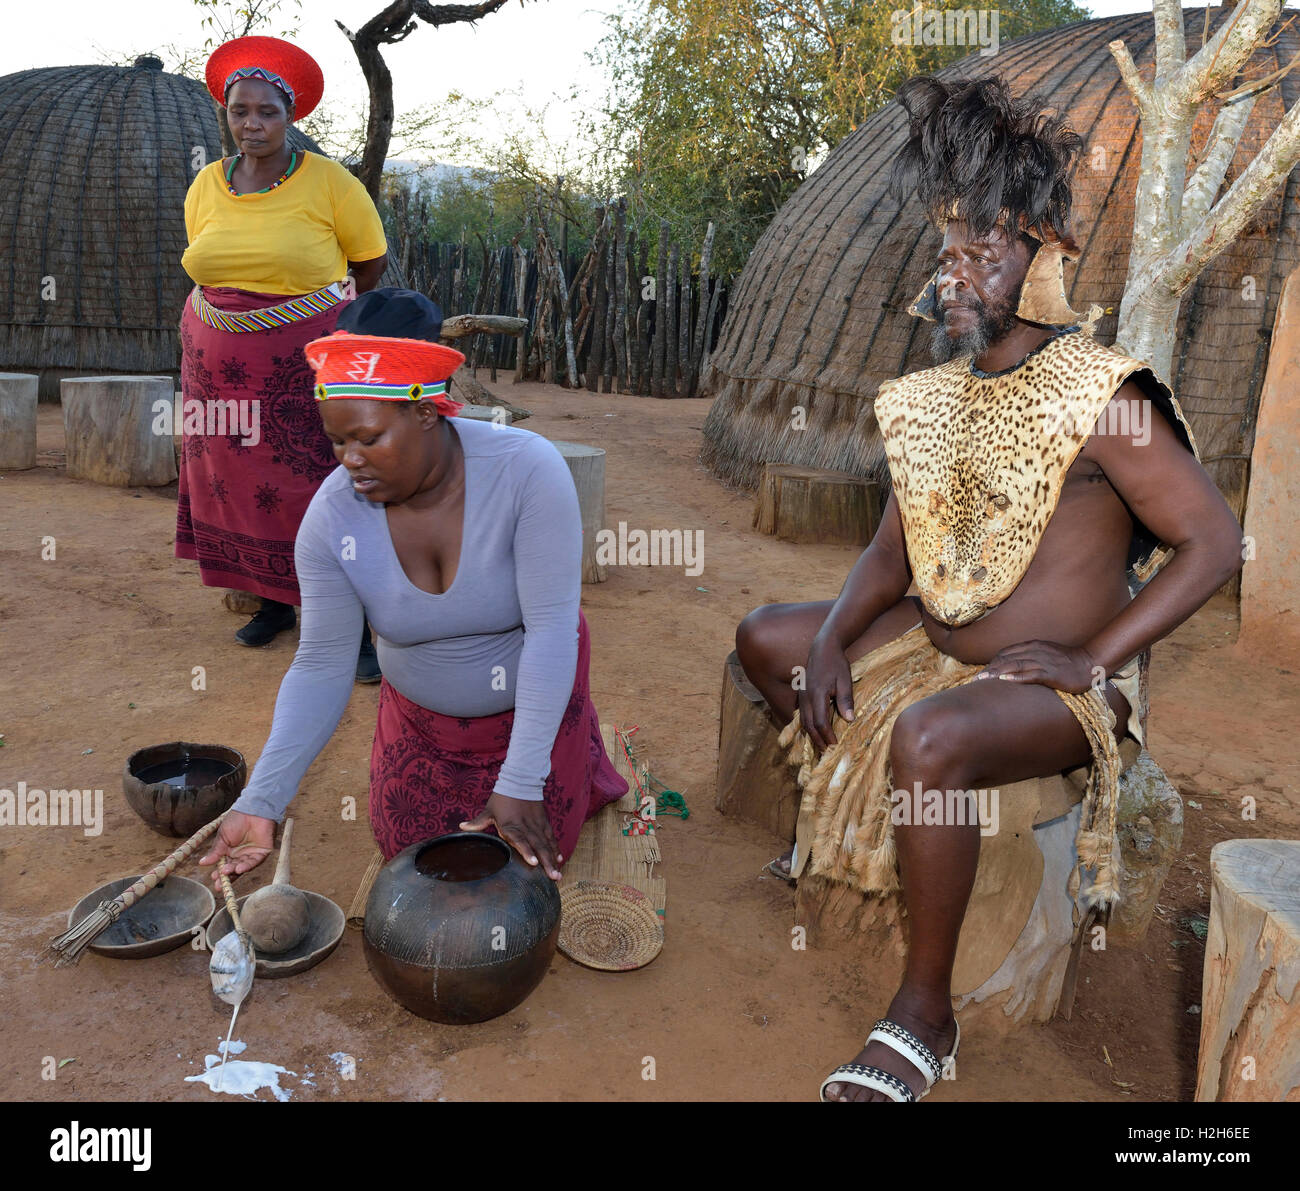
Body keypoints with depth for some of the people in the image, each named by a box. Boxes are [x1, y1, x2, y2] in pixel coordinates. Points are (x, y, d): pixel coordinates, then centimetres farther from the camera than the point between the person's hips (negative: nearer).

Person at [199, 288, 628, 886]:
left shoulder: (527, 468, -32)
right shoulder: (331, 516, -22)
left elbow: (552, 630, -32)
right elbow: (321, 668, -18)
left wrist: (520, 785, -34)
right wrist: (260, 802, -28)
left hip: (536, 694, -2)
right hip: (420, 713, 3)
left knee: (530, 859, 7)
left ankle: (574, 756, 35)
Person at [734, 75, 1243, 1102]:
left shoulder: (1098, 396, -16)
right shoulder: (940, 390, 6)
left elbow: (1214, 541, -17)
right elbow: (895, 548, 8)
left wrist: (1092, 658, -22)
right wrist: (834, 635, -8)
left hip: (1055, 684, -8)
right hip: (938, 646, 8)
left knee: (929, 736, -38)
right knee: (765, 638, 9)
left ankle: (925, 1014, -16)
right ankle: (848, 821, 29)